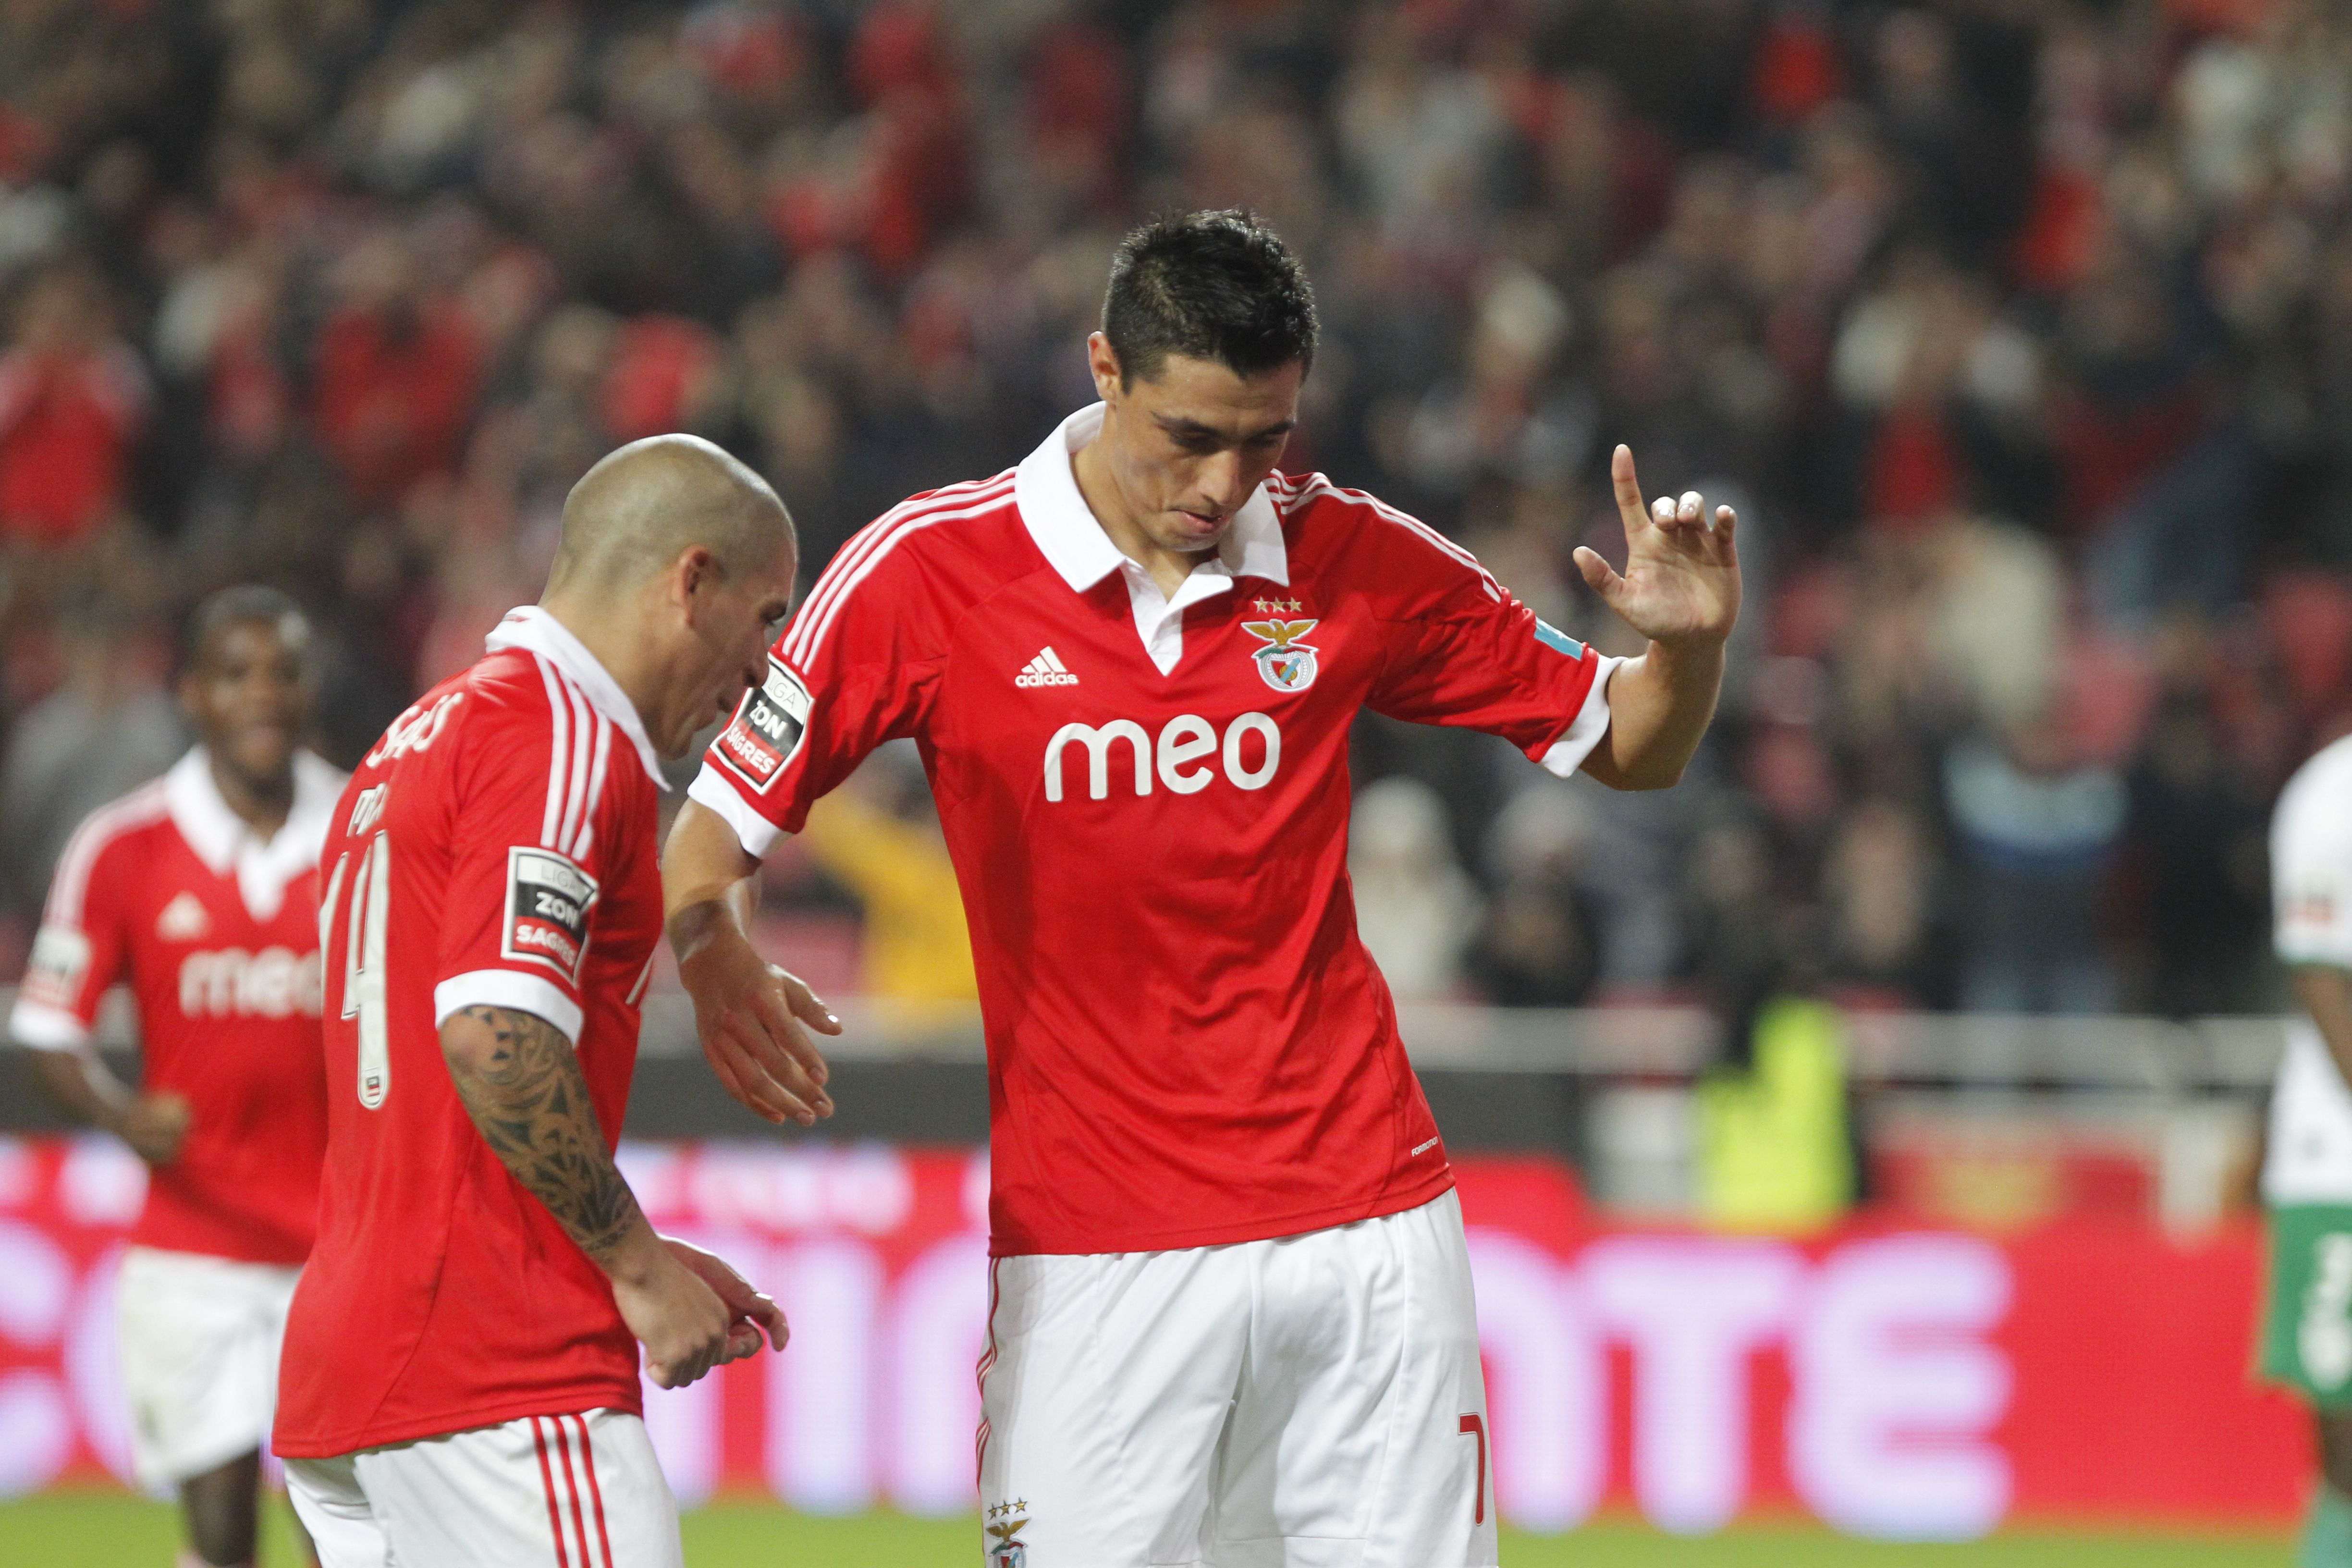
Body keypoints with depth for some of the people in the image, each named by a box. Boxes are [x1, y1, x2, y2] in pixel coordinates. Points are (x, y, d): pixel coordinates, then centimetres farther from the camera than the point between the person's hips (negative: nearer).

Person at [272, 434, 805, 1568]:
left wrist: (631, 1260, 20)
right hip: (503, 1381, -10)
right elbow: (494, 1038, -21)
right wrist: (639, 1265, -11)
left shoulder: (427, 738, 22)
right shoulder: (566, 740, -9)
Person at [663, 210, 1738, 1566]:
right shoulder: (930, 573, -5)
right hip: (1093, 1247, -2)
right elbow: (716, 826, -3)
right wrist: (715, 956, -25)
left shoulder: (1354, 562, 2)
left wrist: (1690, 642, -9)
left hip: (1369, 1227, 2)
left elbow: (1626, 745, 12)